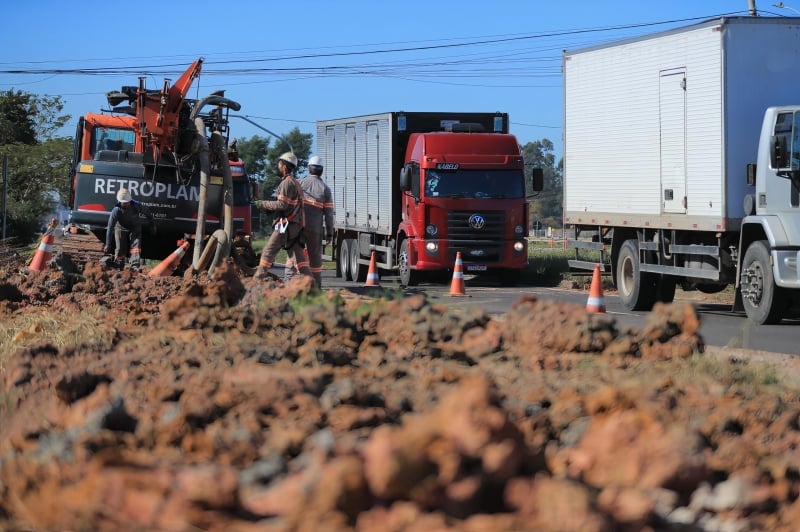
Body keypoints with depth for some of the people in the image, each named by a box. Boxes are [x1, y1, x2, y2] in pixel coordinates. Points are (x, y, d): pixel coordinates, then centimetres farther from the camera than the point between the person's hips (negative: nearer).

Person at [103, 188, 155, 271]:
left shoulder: (137, 206, -27)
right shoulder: (116, 210, -31)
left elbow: (147, 212, -5)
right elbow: (110, 227, -29)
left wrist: (152, 226, 3)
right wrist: (108, 244, -31)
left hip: (135, 227, 1)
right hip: (121, 228, -1)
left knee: (136, 245, -16)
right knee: (120, 249, -2)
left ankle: (135, 266, -24)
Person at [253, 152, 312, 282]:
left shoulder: (287, 182, -11)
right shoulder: (295, 182, 21)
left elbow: (282, 204, -17)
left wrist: (263, 204, -8)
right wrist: (269, 208, 16)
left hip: (286, 224, -9)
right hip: (296, 225, 9)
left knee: (268, 252, -6)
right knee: (298, 255, 6)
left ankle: (258, 280, -7)